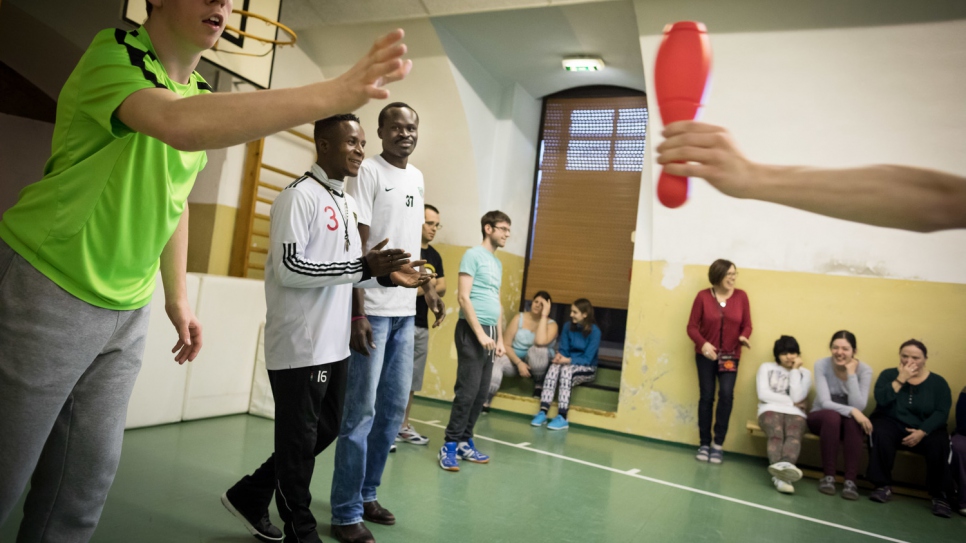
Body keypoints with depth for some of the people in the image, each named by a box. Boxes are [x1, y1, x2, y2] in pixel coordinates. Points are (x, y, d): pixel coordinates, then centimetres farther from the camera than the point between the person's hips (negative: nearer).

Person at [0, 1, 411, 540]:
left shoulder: (202, 94, 7)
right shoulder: (114, 54, -16)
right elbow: (180, 126, -40)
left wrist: (178, 297, 15)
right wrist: (336, 93, -45)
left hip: (127, 311, 7)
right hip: (46, 288, -6)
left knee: (89, 475, 12)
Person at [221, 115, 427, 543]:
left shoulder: (347, 203, 15)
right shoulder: (298, 196, -12)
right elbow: (289, 269, -20)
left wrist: (386, 276, 3)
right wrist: (362, 267, -22)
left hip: (333, 344, 9)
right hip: (299, 346, -9)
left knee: (325, 430, 19)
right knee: (299, 441, 5)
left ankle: (249, 496, 36)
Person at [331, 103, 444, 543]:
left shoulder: (416, 177, 15)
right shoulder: (369, 172, -8)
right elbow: (356, 247, -13)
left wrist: (427, 286, 18)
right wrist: (357, 314, -18)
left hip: (405, 311, 8)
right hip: (373, 309, -8)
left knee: (394, 406, 13)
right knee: (361, 410, -1)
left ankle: (367, 494, 29)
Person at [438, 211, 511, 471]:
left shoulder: (498, 263, 18)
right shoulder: (473, 255, -6)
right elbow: (463, 297, -13)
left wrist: (500, 338, 17)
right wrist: (480, 333, -17)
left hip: (489, 332, 8)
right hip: (472, 331, -8)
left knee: (481, 392, 8)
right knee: (468, 390, -9)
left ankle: (464, 442, 17)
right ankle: (450, 445, 1)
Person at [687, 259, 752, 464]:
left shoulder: (741, 296, 0)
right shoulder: (703, 296, -5)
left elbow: (747, 325, 4)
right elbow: (692, 327, -5)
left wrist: (744, 337, -17)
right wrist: (703, 344, -21)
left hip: (730, 356, 1)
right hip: (706, 354, -1)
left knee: (726, 394, -12)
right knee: (707, 396, 2)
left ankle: (718, 444, 1)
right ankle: (705, 444, 12)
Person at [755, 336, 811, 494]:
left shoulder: (804, 373, 17)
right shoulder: (766, 367, 15)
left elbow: (797, 397, -3)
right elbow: (763, 394, -1)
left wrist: (795, 370, 2)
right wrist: (791, 402, -2)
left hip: (795, 414, 1)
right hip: (771, 410, 0)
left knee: (794, 436, -35)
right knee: (776, 435, -34)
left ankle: (785, 465, -65)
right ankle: (781, 473, -58)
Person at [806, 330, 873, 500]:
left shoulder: (864, 370, -13)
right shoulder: (822, 365, -16)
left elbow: (858, 406, -24)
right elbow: (825, 403, -23)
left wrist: (851, 374, -26)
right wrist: (852, 411, -38)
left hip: (849, 420, 1)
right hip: (821, 418, -1)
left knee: (853, 421, -34)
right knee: (832, 416, -35)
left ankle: (850, 480, -29)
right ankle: (828, 476, -25)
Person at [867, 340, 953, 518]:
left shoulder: (938, 382, 5)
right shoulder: (888, 374, 3)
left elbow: (942, 413, -6)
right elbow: (881, 399, -13)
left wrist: (922, 432, -21)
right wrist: (901, 379, -16)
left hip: (925, 430, 1)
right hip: (891, 424, -1)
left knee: (940, 444, -31)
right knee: (881, 434, -33)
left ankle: (939, 495, -16)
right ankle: (883, 486, -20)